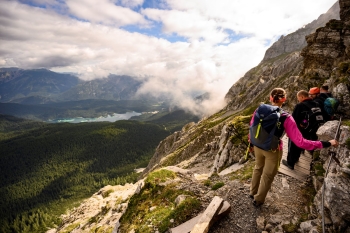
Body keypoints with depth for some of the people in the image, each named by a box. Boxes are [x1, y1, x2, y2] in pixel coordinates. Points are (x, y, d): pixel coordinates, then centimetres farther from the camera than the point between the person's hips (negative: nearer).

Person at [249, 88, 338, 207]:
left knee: (258, 168, 30)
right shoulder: (286, 118, -24)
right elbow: (300, 142, -24)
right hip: (272, 151, -3)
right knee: (267, 176, 20)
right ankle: (258, 200, 40)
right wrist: (327, 143, -16)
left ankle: (253, 192, 48)